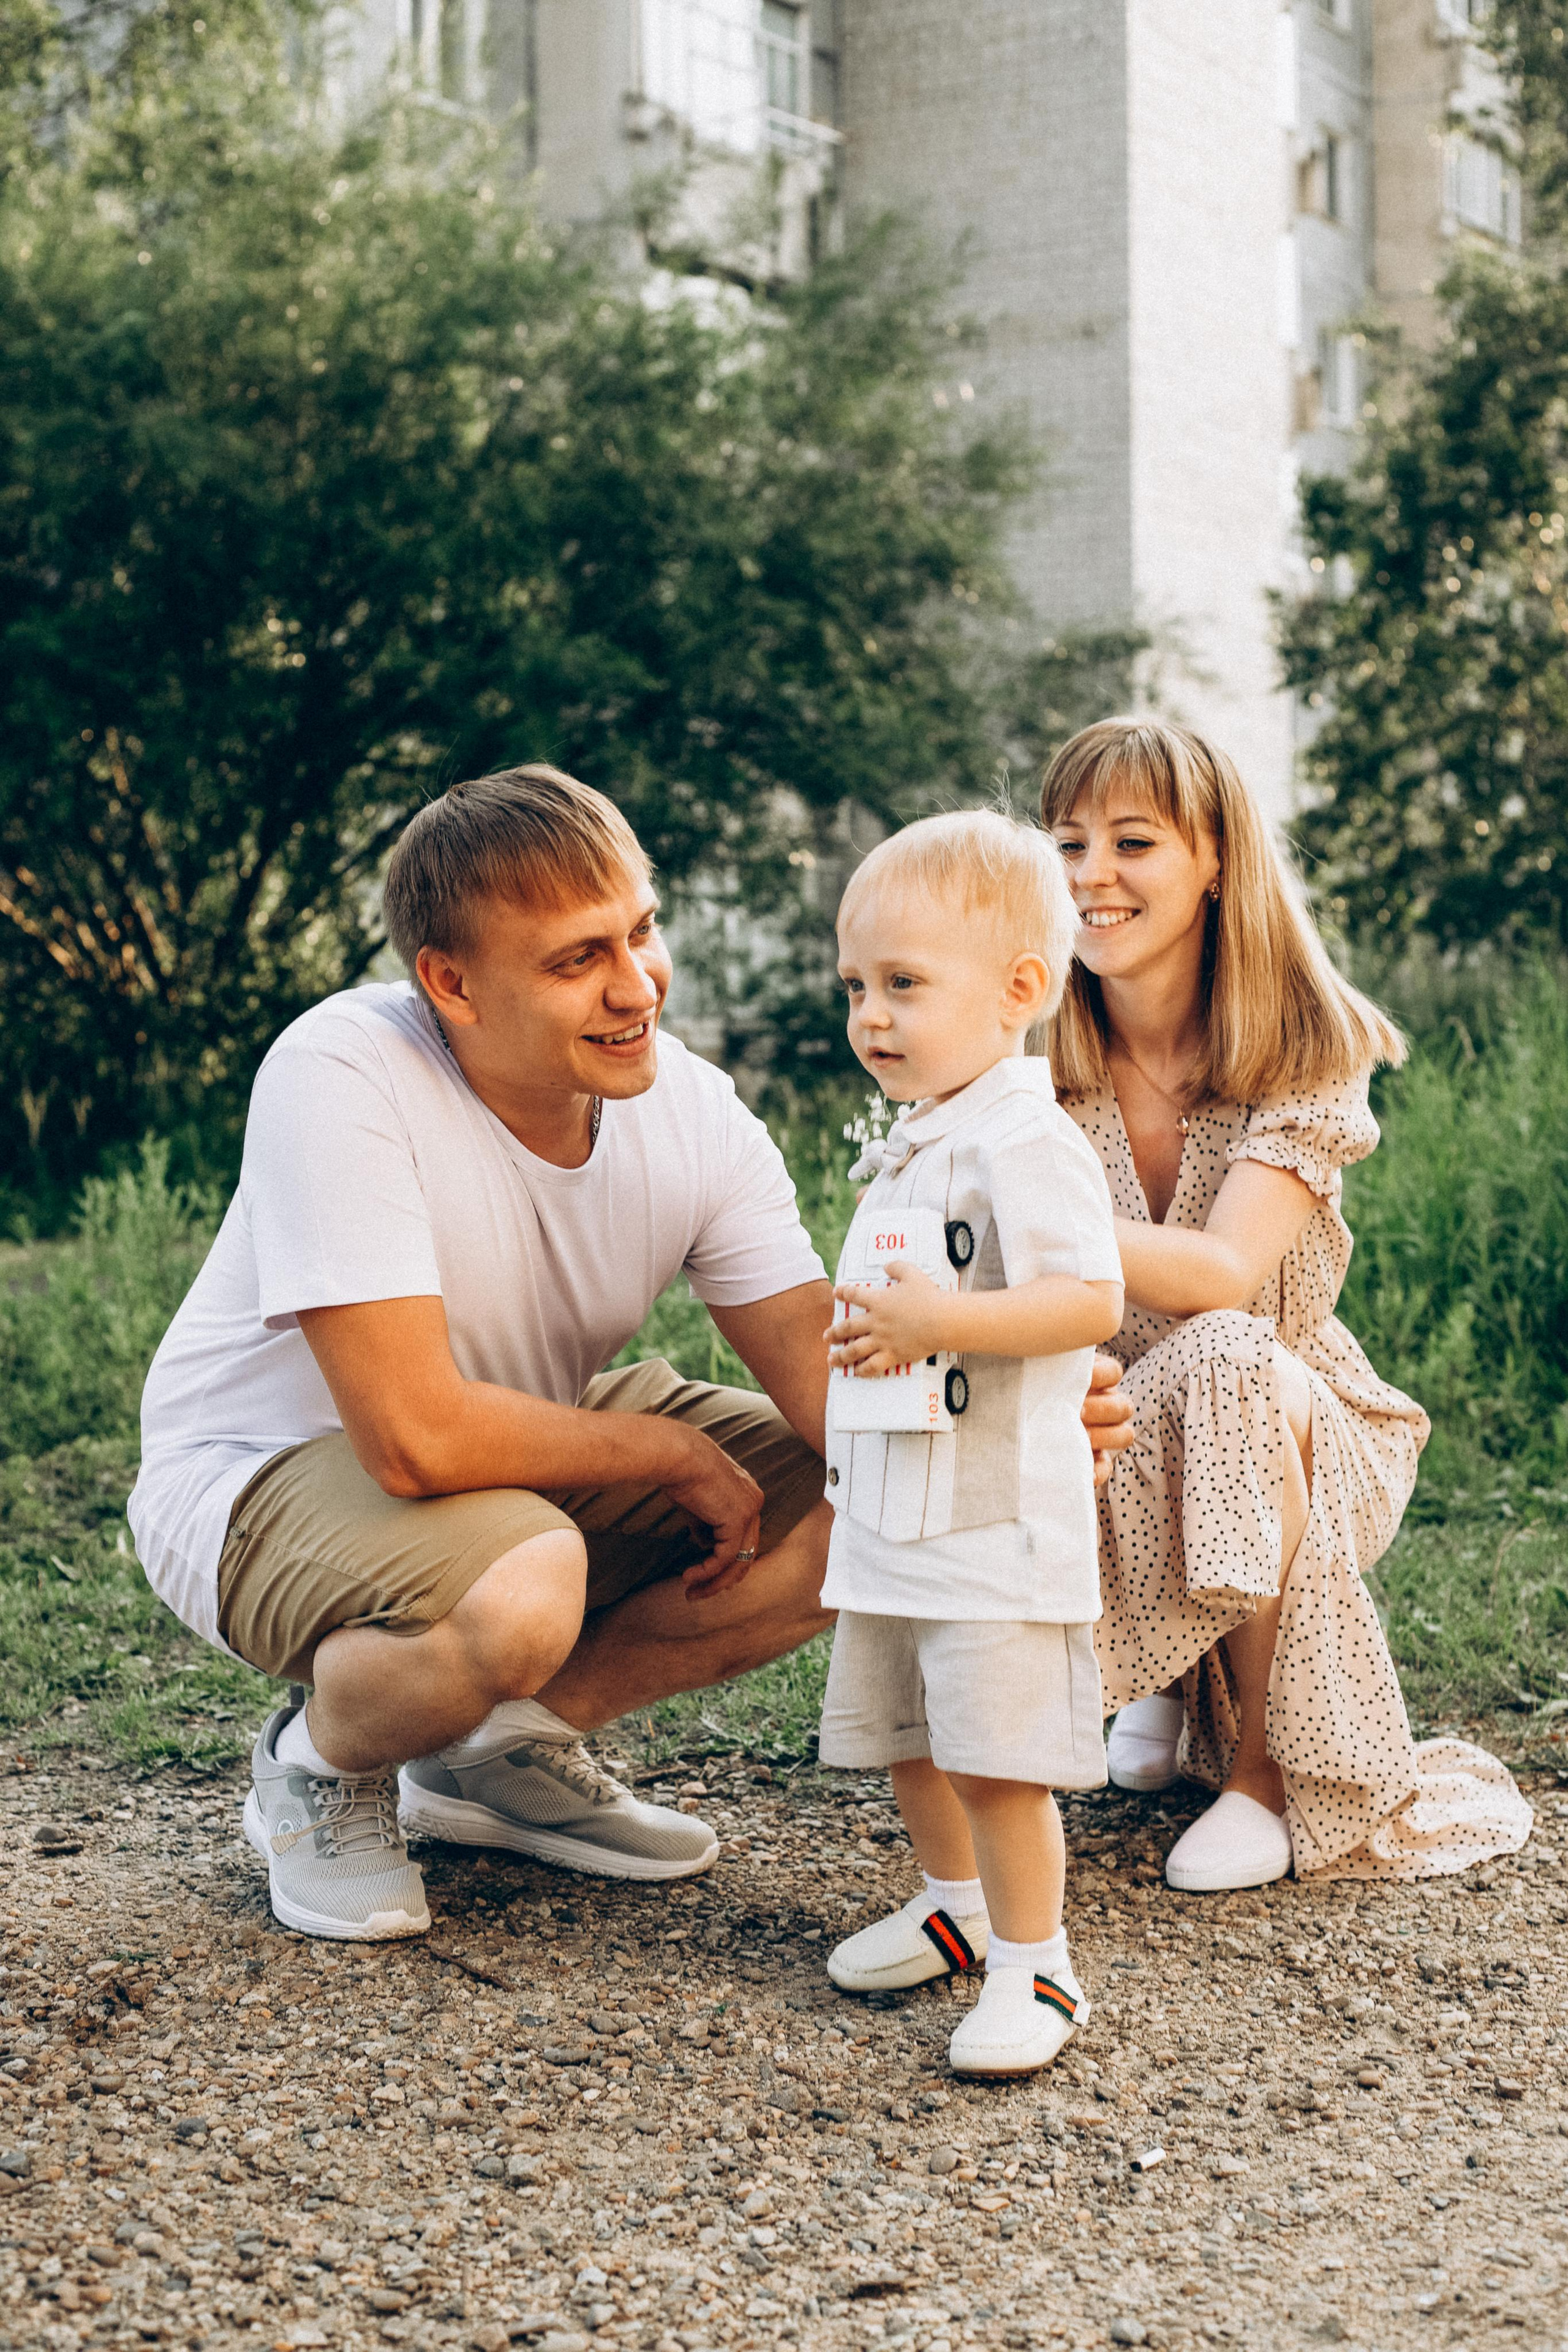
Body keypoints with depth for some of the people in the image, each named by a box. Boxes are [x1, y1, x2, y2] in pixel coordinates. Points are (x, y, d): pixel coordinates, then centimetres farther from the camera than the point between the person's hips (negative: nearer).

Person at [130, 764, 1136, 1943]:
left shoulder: (693, 1108, -12)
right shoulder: (340, 1080, -31)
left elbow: (829, 1371, -17)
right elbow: (417, 1437, -36)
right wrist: (678, 1455, -22)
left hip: (532, 1443, 7)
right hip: (263, 1476, -7)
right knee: (522, 1593, -39)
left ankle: (507, 1748, 6)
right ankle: (323, 1763, -3)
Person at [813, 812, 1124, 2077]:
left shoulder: (1026, 1143, -16)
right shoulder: (911, 1148, 14)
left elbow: (1092, 1302, -25)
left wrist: (938, 1323, -29)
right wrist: (849, 1443, 27)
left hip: (997, 1525, -10)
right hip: (890, 1521, 10)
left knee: (999, 1758, -6)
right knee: (907, 1739, 20)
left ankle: (1033, 1968, 7)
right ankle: (956, 1903, 39)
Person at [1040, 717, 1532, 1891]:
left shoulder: (1307, 1050, -13)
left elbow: (1220, 1273, -30)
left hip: (1301, 1426, -2)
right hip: (1110, 1435, 3)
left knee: (1222, 1361, -37)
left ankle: (1263, 1766, -17)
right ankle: (1175, 1680, 7)